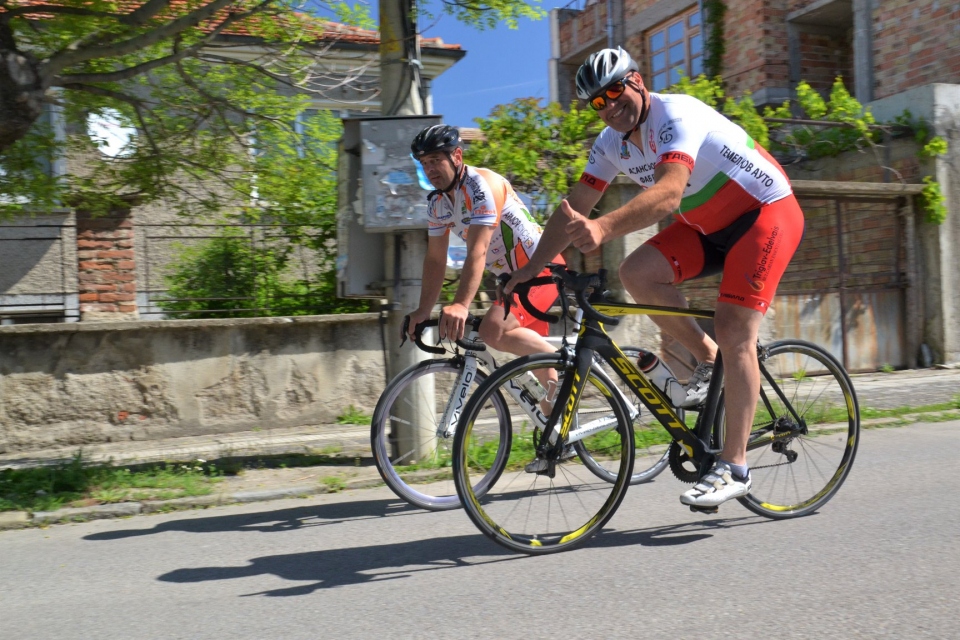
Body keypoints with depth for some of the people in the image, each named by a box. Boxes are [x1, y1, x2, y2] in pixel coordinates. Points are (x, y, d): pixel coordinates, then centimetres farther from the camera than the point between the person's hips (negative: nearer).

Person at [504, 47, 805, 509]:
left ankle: (734, 469, -12)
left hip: (767, 213, -7)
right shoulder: (613, 143, -1)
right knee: (636, 273, -15)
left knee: (734, 333, -19)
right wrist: (532, 267, -11)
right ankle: (707, 358, 4)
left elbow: (669, 193, -43)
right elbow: (574, 206, -2)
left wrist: (603, 228, -59)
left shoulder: (676, 116, -26)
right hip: (709, 226, 8)